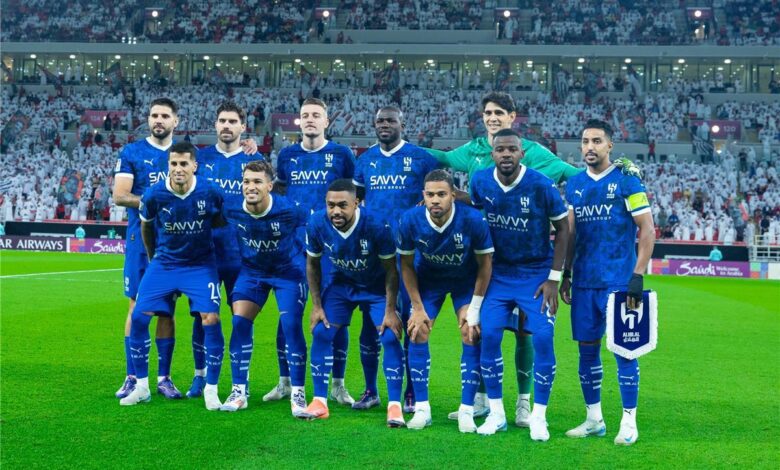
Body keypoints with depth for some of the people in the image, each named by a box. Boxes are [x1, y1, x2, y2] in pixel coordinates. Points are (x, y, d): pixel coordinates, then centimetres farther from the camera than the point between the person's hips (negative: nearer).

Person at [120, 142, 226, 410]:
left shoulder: (210, 193, -16)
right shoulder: (153, 195, -14)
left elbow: (221, 223, 5)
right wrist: (152, 257, 14)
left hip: (201, 265, -1)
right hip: (164, 264, 2)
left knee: (211, 320, -15)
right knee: (139, 317, -6)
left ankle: (211, 390, 0)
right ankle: (142, 387, 10)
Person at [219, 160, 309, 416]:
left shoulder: (289, 209, -26)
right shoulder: (232, 211, -18)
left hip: (288, 270, -3)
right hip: (252, 270, 3)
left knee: (291, 325, -15)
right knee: (239, 321, -10)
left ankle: (297, 393, -3)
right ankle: (239, 391, 2)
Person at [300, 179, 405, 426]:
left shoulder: (375, 225, -32)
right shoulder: (317, 224, -23)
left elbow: (391, 269, -19)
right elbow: (313, 264, -4)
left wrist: (390, 311, -18)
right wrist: (317, 306, -4)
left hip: (376, 286, -3)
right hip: (339, 282, 3)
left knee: (390, 337, -14)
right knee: (321, 334, -6)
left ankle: (394, 406, -6)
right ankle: (319, 402, 6)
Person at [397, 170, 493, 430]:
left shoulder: (473, 220, -31)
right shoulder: (410, 220, -26)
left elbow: (484, 264, -16)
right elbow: (407, 265, -9)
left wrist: (474, 309, -14)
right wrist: (417, 307, -9)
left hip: (467, 280, -1)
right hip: (428, 278, 2)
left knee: (471, 336, -12)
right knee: (417, 333, -8)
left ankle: (467, 410, -3)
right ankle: (421, 409, 2)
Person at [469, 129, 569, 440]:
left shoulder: (541, 186, -17)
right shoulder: (481, 182, -8)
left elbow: (562, 229, -8)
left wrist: (554, 278, -10)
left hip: (536, 273, -3)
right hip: (498, 272, 3)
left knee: (542, 339, -11)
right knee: (488, 335, -8)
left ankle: (538, 416, 4)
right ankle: (496, 413, 7)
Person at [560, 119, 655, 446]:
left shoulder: (627, 181, -4)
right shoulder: (574, 185, 11)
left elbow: (647, 230, -5)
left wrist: (637, 276, -11)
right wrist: (565, 275, 14)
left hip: (618, 281, -5)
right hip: (584, 282, 5)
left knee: (624, 349, -2)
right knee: (587, 348, 8)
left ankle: (629, 422, 7)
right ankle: (594, 419, 20)